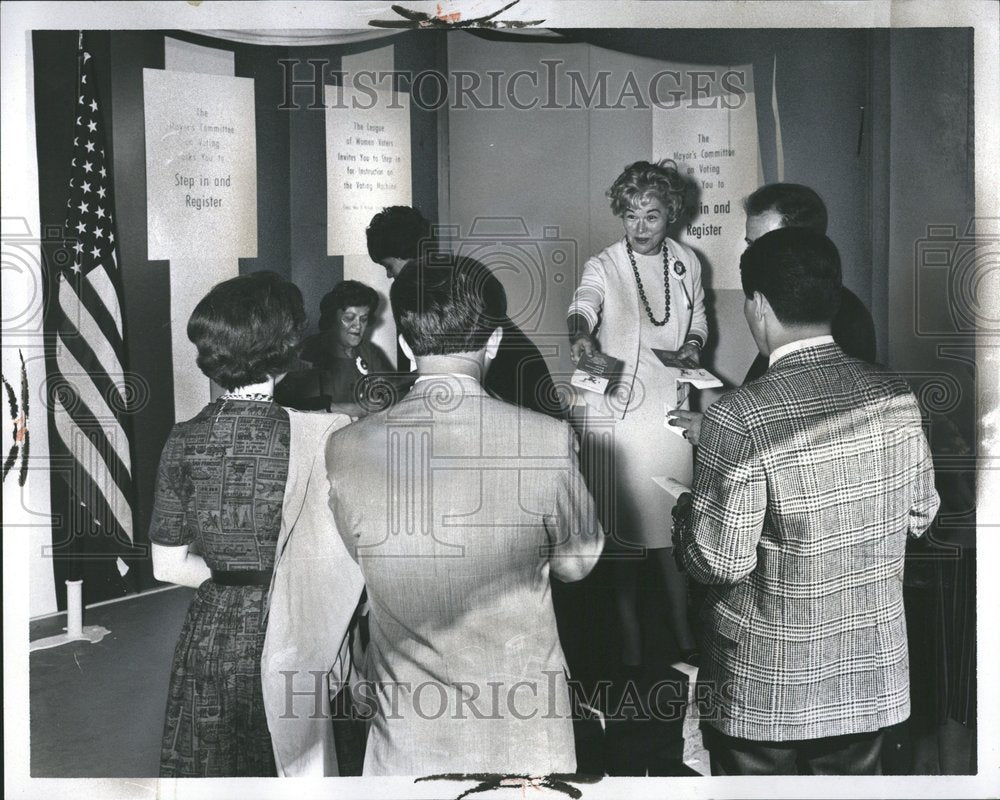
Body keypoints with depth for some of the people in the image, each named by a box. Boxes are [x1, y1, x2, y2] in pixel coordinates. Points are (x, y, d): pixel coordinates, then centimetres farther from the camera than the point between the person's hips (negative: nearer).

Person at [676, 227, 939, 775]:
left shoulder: (739, 418, -24)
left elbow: (721, 562, -20)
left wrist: (686, 533, 1)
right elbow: (920, 515, 5)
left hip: (765, 687, -4)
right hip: (869, 675, 5)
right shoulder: (895, 395, -7)